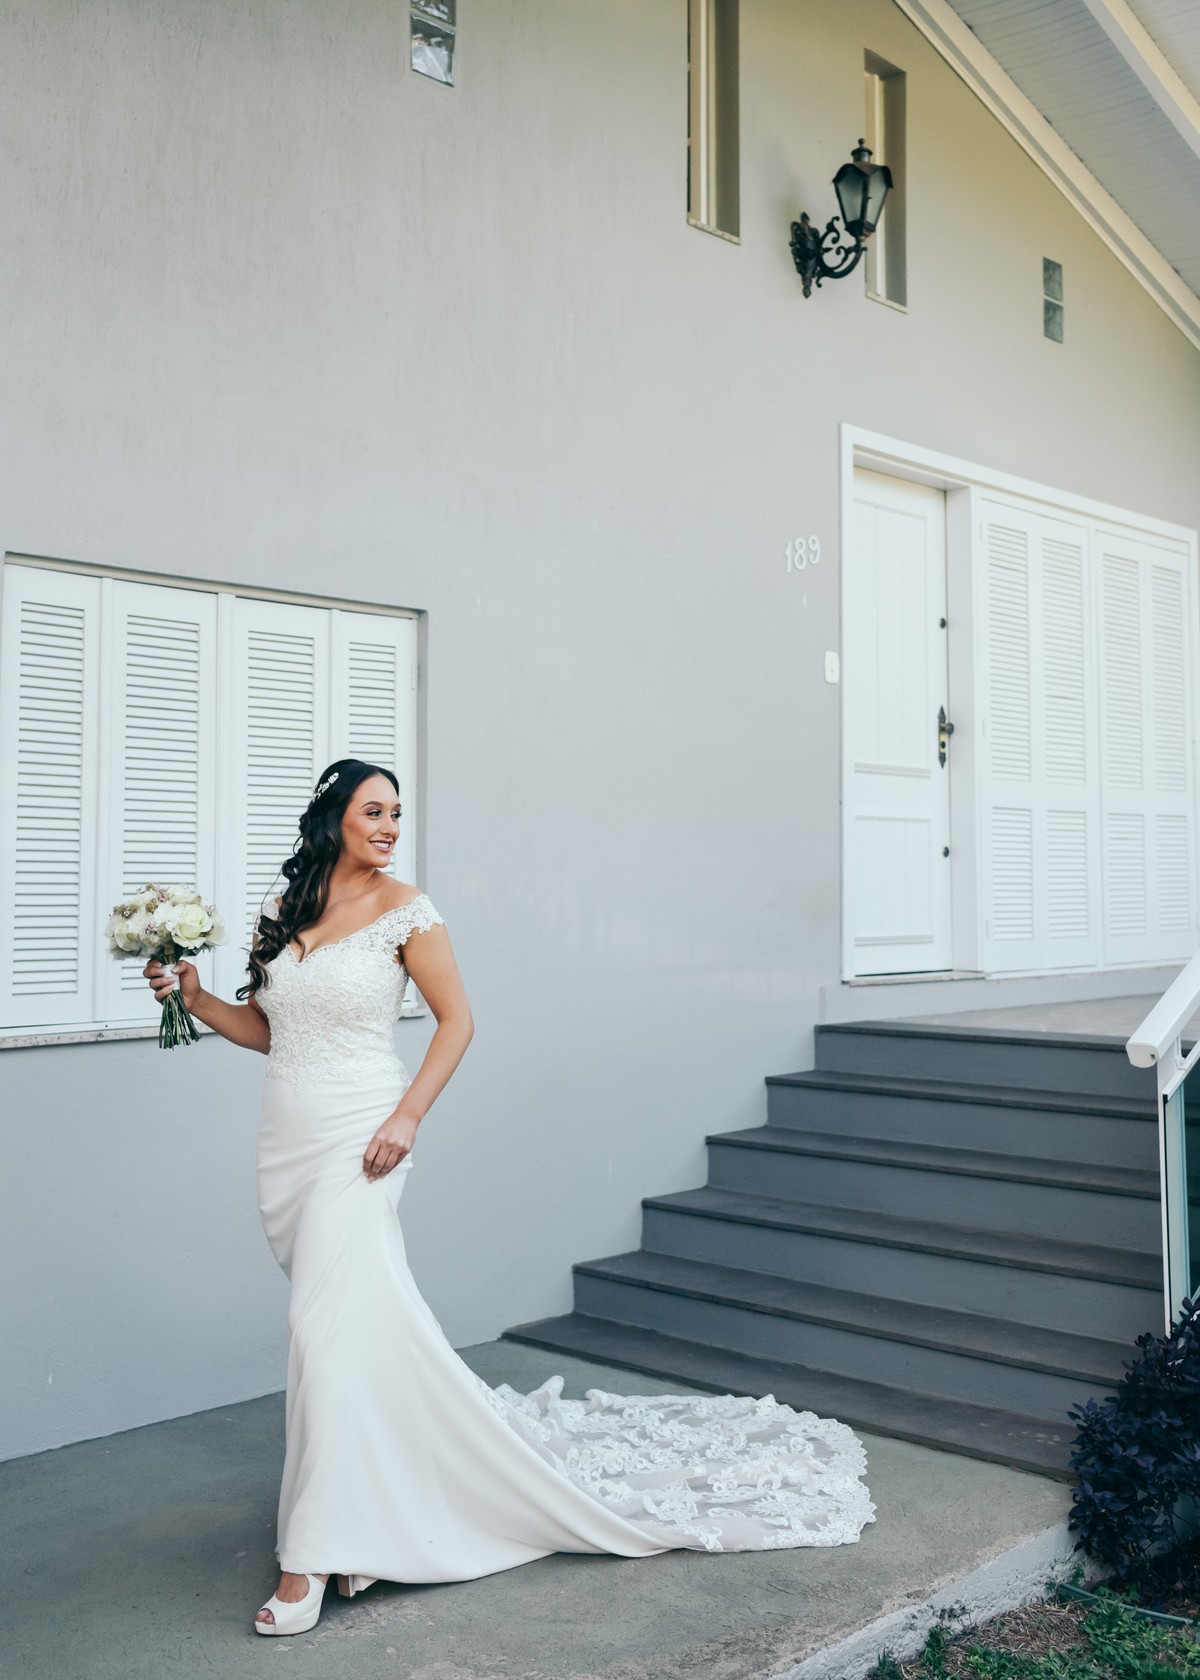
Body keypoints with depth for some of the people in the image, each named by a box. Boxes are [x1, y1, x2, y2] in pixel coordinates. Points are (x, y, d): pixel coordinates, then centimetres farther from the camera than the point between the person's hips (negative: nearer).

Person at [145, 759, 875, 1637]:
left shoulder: (405, 910, -4)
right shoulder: (288, 912, 10)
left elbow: (456, 1020, -3)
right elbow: (267, 1028, 16)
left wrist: (407, 1117, -12)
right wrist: (195, 997, 2)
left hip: (357, 1144, -5)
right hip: (288, 1145, 5)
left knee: (334, 1325, -11)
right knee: (363, 1324, 10)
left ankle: (315, 1559, -4)